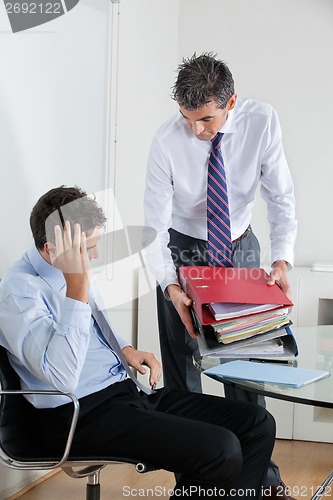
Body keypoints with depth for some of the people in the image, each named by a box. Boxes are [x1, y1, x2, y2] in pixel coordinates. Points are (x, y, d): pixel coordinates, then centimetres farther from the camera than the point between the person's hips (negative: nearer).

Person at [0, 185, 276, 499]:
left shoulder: (74, 270, 10)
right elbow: (63, 378, -29)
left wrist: (125, 349, 8)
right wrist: (77, 284, -30)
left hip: (127, 391, 9)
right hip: (82, 415, -9)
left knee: (258, 425, -3)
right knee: (221, 450, -27)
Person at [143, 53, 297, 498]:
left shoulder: (262, 121, -19)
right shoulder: (167, 142, -23)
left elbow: (280, 198, -14)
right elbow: (155, 226, -19)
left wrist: (282, 259, -28)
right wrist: (170, 285, -33)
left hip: (241, 248, 2)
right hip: (184, 252, -1)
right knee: (181, 365, 2)